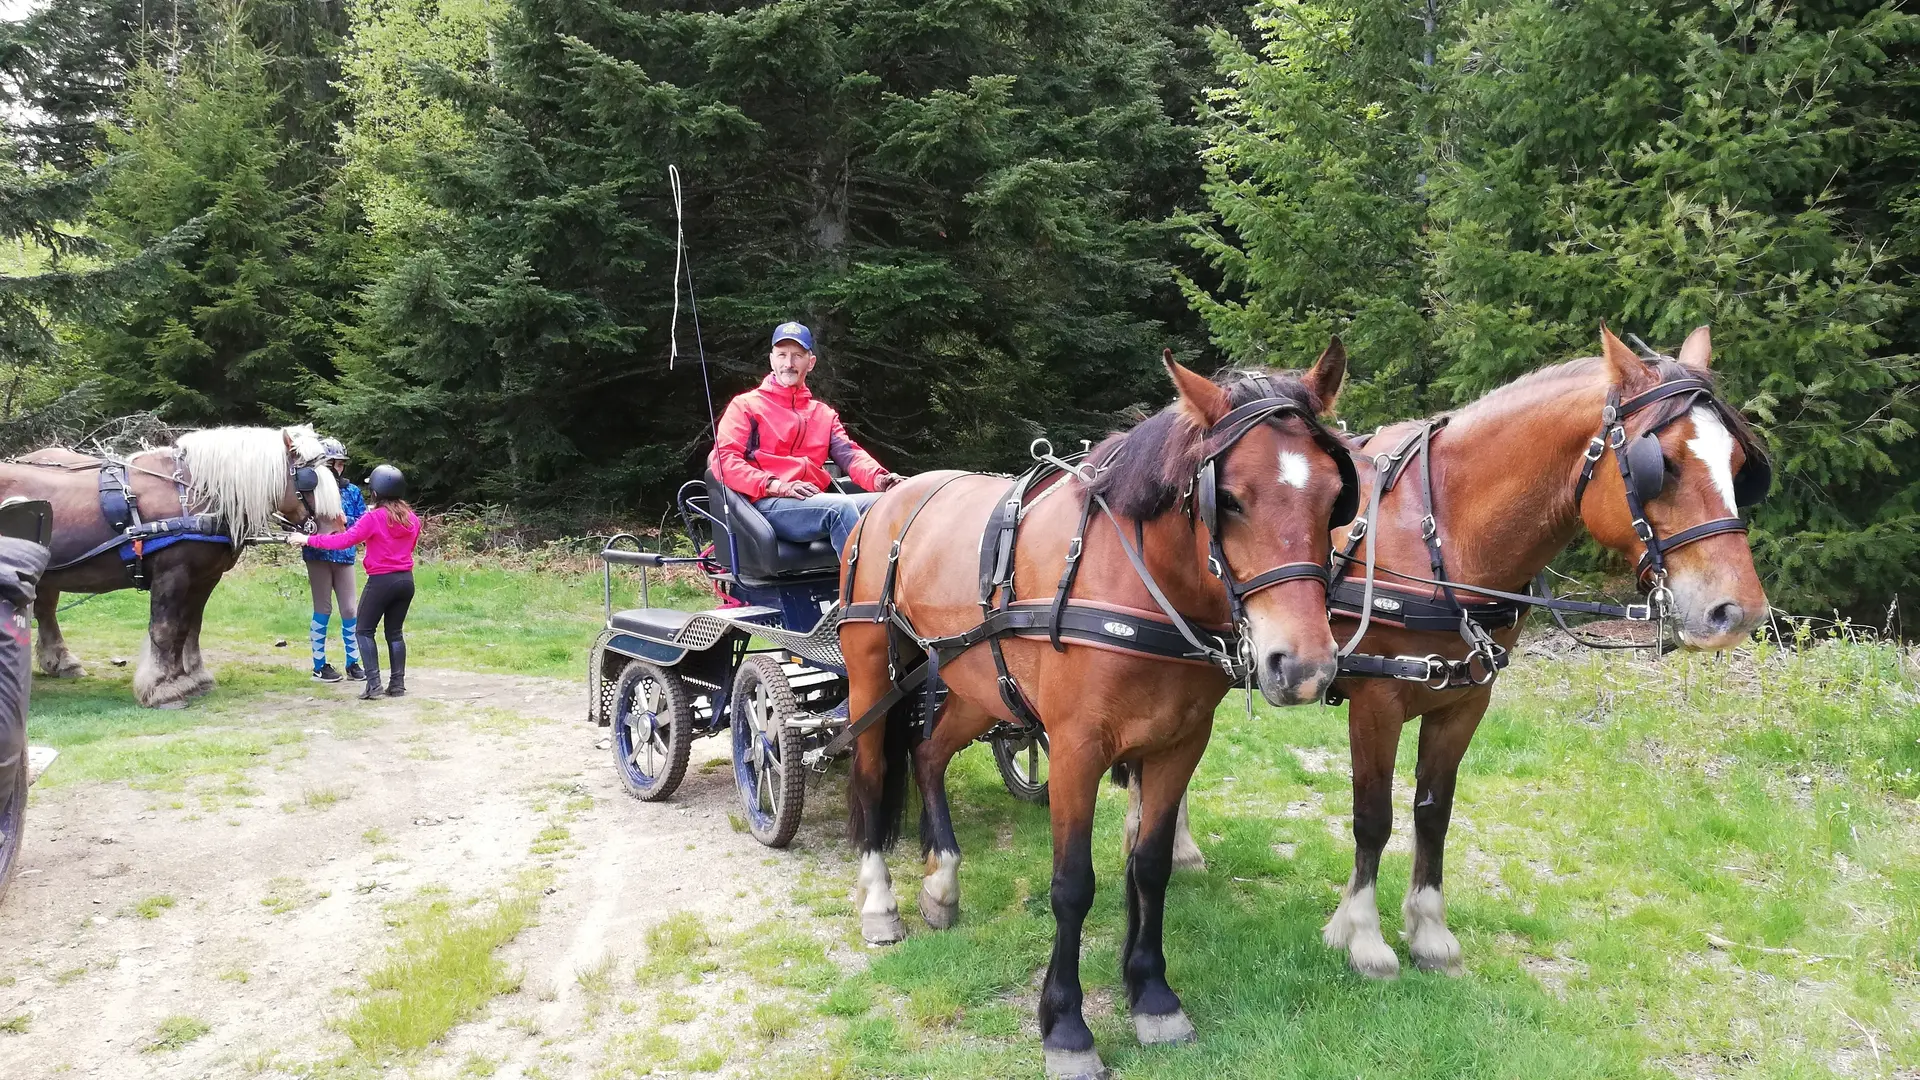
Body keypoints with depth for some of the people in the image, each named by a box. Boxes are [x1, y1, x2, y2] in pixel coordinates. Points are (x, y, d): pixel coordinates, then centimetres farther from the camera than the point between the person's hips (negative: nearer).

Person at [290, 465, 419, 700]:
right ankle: (397, 683, 10)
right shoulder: (411, 518, 5)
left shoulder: (373, 517, -13)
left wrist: (308, 540, -11)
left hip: (381, 581, -5)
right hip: (406, 579, 6)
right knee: (395, 631, 13)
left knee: (365, 630, 7)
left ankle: (373, 683, -2)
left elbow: (343, 541, -18)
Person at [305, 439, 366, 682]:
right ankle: (319, 665, 14)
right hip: (318, 555, -3)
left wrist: (345, 520, -14)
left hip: (344, 556, 3)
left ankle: (353, 662, 14)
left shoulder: (352, 491, 5)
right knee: (323, 609, 4)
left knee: (349, 610, 4)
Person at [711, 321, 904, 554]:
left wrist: (878, 478, -13)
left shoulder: (824, 413, 27)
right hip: (768, 504, -5)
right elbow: (723, 459, 0)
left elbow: (849, 454, 12)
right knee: (841, 506, -33)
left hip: (818, 503, 5)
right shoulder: (746, 405, 13)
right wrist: (777, 486, -16)